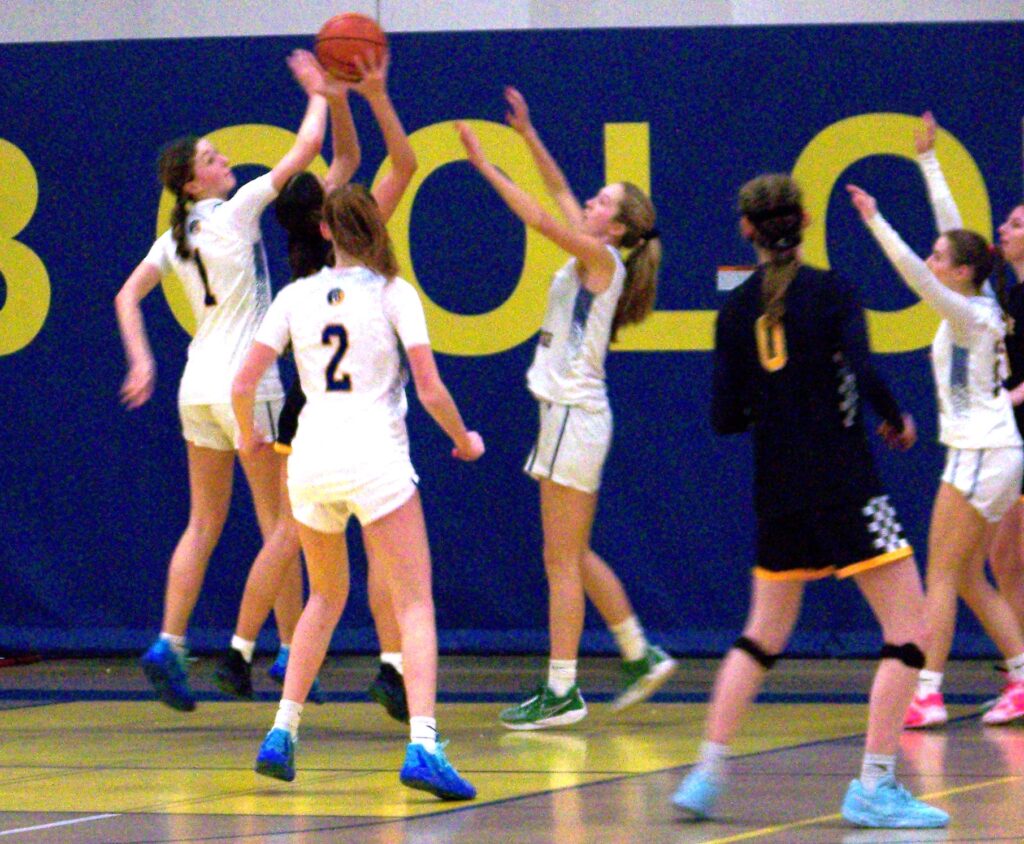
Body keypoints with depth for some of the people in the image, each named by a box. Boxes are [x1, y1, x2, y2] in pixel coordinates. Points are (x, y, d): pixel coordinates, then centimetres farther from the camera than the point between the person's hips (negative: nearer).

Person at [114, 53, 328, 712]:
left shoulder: (175, 238, 9)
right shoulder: (236, 212, -10)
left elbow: (127, 297, 10)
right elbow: (306, 149, -9)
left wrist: (142, 362, 8)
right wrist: (319, 93, 3)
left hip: (199, 387, 7)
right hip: (245, 383, -7)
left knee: (205, 522, 10)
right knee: (279, 523, 1)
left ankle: (169, 645, 1)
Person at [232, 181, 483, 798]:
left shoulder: (297, 296, 8)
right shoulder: (394, 294, -1)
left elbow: (243, 384, 7)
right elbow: (430, 389, -5)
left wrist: (250, 435, 27)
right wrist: (465, 441, 13)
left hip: (310, 462, 4)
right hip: (376, 459, -4)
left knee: (327, 597, 24)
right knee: (415, 605, -4)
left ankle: (282, 734, 19)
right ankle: (423, 746, -22)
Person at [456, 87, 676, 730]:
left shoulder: (601, 260, -11)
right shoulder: (591, 258, 11)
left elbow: (544, 219, -21)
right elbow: (560, 193, 21)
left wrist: (487, 167, -19)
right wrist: (527, 136, 18)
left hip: (577, 414, -9)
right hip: (568, 412, 9)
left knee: (562, 559, -6)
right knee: (574, 556, 16)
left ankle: (562, 691, -3)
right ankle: (641, 656, 24)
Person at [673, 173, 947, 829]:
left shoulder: (737, 311, 5)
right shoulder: (832, 293, -8)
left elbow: (726, 417, 4)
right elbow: (863, 377, -19)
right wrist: (898, 421, 0)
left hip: (778, 493, 6)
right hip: (844, 485, -5)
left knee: (764, 637, 19)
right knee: (910, 630, 0)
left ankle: (708, 776, 13)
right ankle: (875, 787, -6)